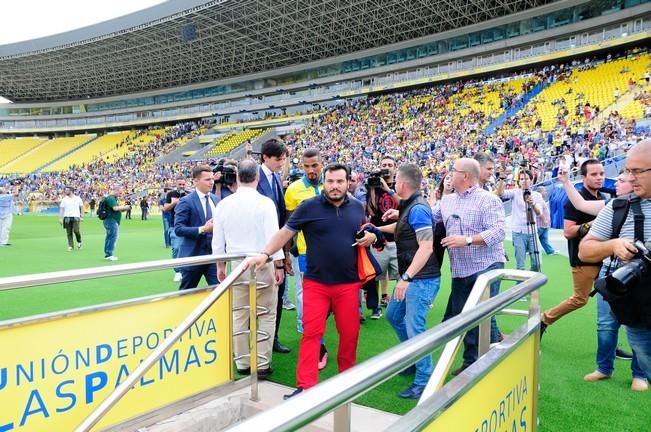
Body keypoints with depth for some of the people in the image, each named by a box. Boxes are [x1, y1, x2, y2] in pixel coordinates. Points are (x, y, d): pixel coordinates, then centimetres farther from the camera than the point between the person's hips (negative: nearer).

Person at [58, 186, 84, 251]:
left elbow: (81, 207, 10)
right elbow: (61, 209, 7)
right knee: (69, 233, 1)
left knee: (76, 230, -16)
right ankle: (71, 246, 9)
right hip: (67, 217, 2)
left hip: (76, 217, -2)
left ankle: (79, 241, 11)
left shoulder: (78, 198, 7)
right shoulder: (64, 199, 9)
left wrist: (82, 217, 2)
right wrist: (60, 218, -2)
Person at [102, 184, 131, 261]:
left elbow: (117, 209, 20)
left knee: (109, 237, 14)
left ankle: (107, 254, 21)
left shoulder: (113, 198, 18)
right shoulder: (110, 198, -13)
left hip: (113, 221, 11)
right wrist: (125, 207, -16)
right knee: (113, 237, -9)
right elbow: (115, 208, -25)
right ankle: (109, 255, -7)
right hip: (111, 220, -11)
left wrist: (124, 209, 4)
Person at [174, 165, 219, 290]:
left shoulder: (215, 199, 9)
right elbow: (178, 229, -16)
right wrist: (202, 229, -23)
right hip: (193, 255, -4)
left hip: (214, 253, 5)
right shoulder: (186, 202, -10)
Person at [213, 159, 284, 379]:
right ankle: (262, 364, 7)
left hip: (236, 264, 4)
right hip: (262, 263, -4)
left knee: (239, 315, 12)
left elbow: (218, 239, 7)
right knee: (266, 315, 5)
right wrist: (279, 265, -4)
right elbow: (273, 237, -12)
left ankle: (242, 363, 21)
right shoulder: (264, 203, -10)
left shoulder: (224, 204, 2)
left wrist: (220, 265, 18)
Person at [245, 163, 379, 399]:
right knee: (311, 333, -2)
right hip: (316, 283, -3)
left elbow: (365, 231, 21)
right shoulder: (309, 206, -6)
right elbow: (285, 232, -4)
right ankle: (305, 386, 5)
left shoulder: (357, 207, 5)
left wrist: (371, 236, -3)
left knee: (349, 333, 11)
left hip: (348, 284, 3)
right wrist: (265, 254, -14)